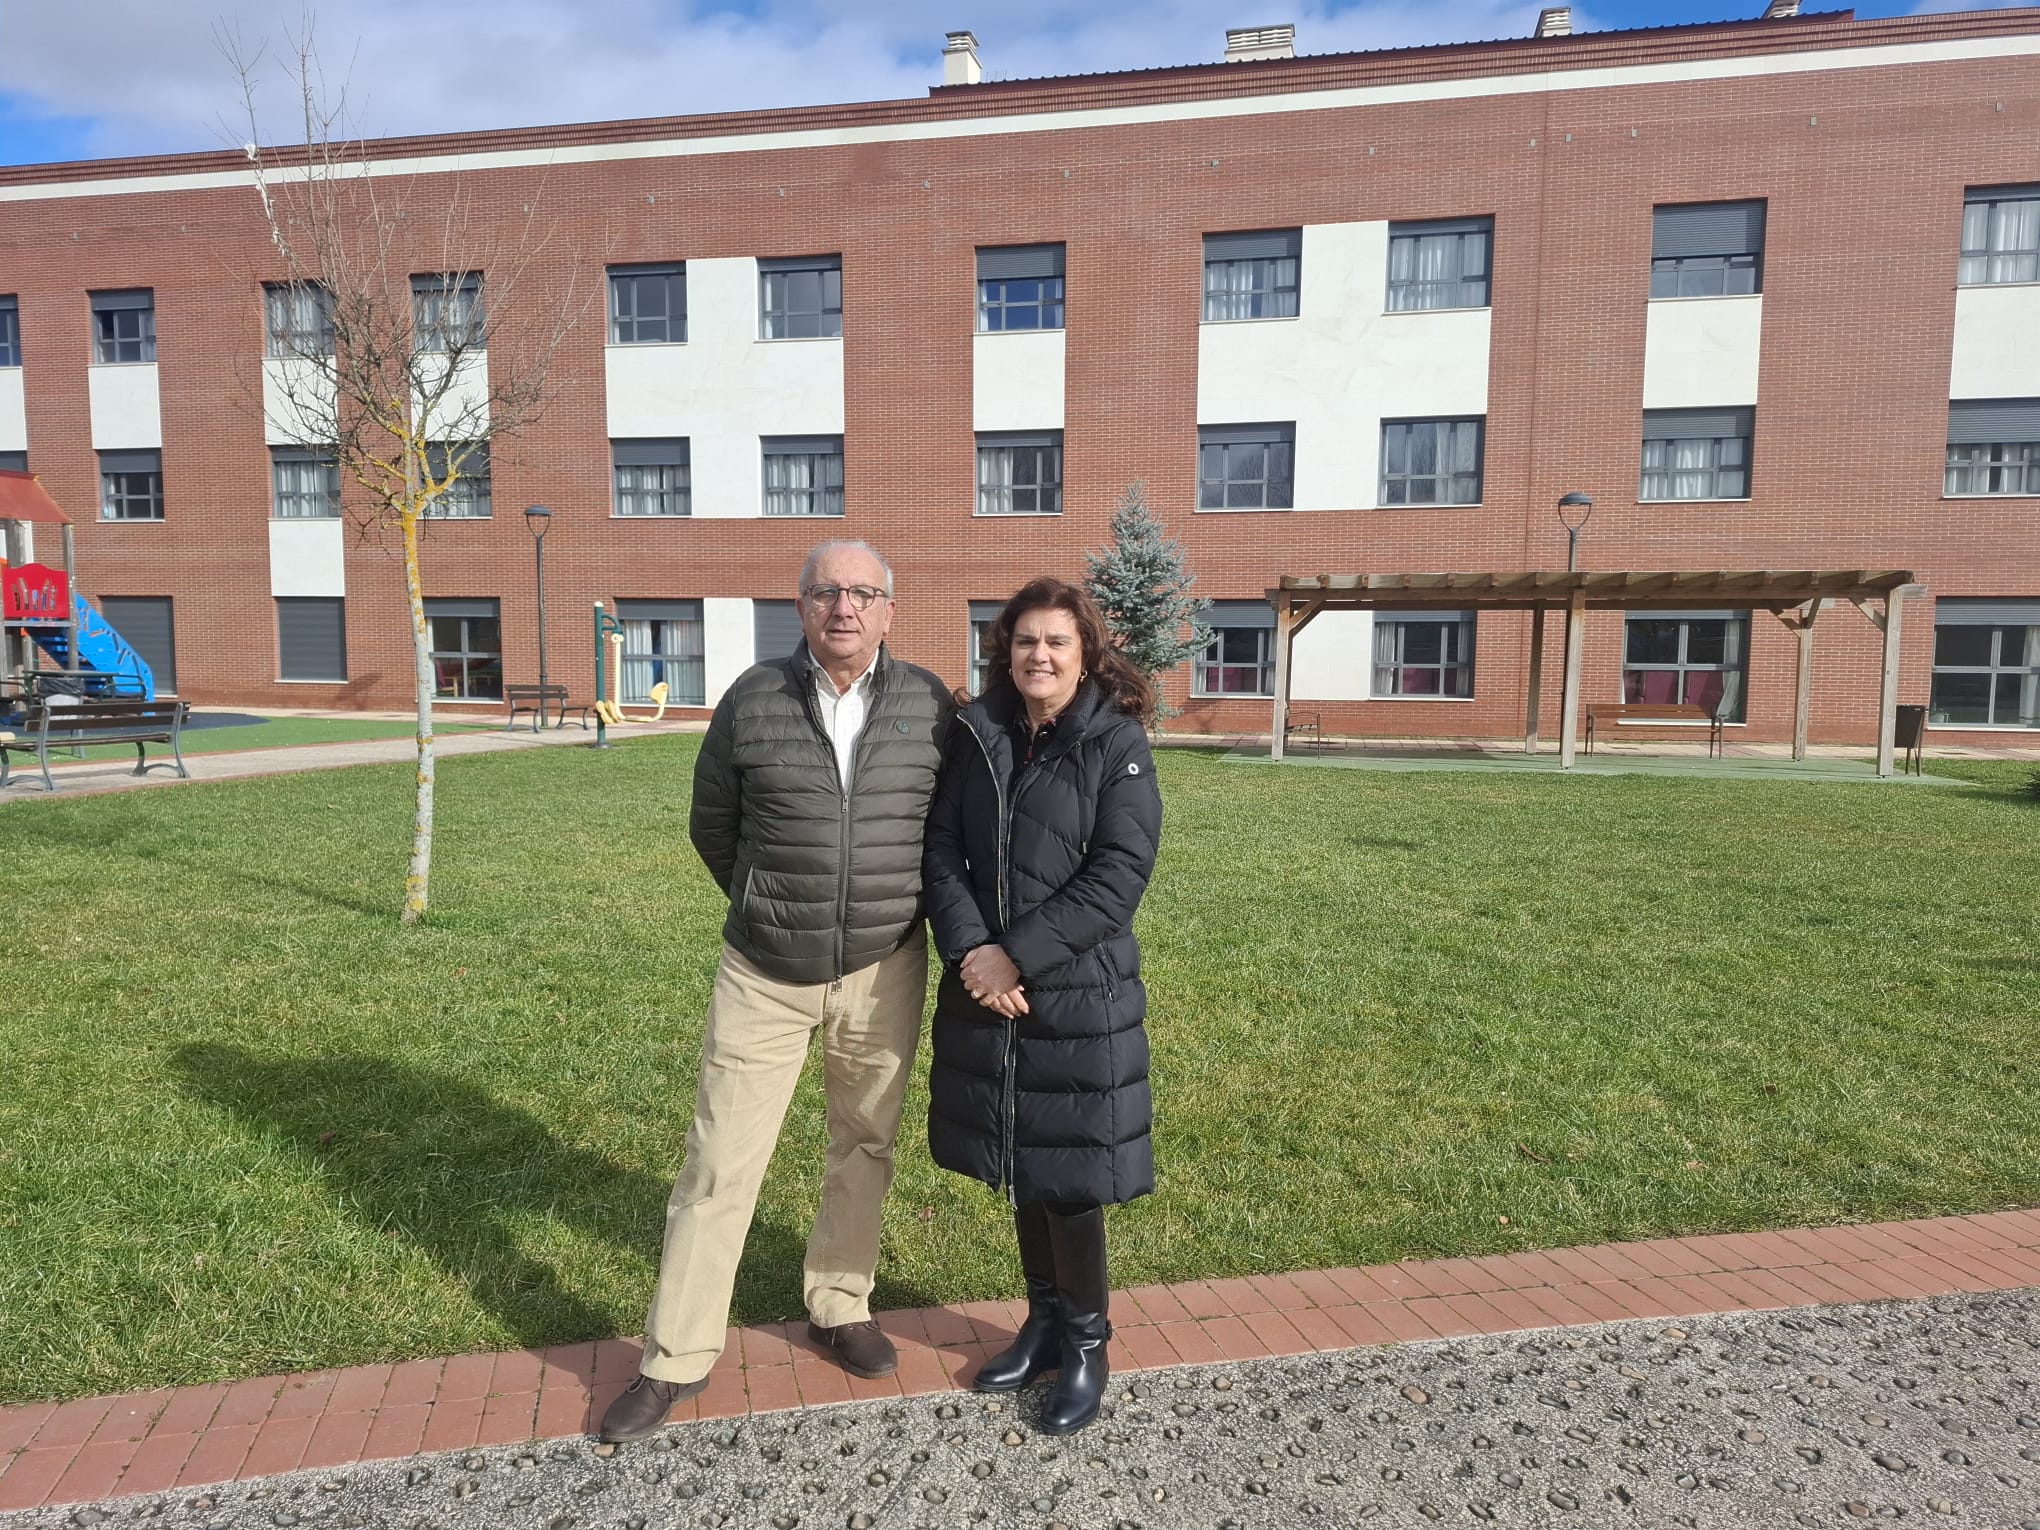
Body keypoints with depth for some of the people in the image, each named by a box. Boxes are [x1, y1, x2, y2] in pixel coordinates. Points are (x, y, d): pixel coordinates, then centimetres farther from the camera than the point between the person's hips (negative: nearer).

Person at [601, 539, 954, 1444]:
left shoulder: (928, 706, -5)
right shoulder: (752, 701, -6)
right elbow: (711, 824, 7)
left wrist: (901, 905, 10)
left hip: (884, 971, 1)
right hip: (764, 975, -1)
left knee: (865, 1149, 16)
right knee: (719, 1164, 5)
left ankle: (838, 1307, 38)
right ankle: (676, 1358, 21)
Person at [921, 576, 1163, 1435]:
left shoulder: (1117, 744, -8)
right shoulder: (977, 736, 3)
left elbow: (1121, 873, -15)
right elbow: (941, 847, 1)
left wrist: (1016, 955, -18)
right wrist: (971, 951, -14)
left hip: (1078, 993, -4)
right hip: (987, 986, 4)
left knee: (1068, 1173, 5)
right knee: (1019, 1166, 16)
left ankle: (1086, 1344, 27)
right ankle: (1043, 1321, 36)